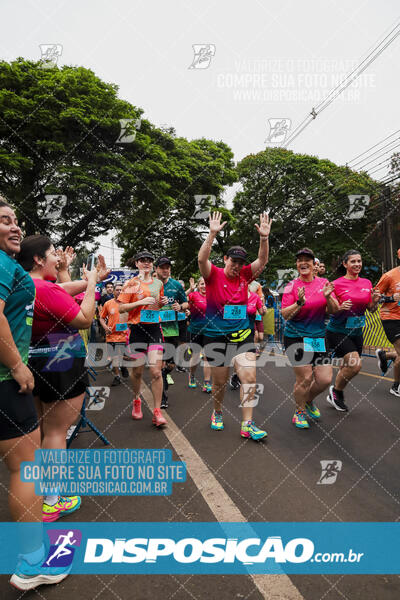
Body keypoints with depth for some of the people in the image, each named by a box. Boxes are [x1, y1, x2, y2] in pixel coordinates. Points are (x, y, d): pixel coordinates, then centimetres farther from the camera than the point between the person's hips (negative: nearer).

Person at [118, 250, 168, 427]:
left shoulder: (158, 283, 12)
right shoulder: (131, 283, 0)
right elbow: (121, 308, -4)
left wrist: (162, 303, 5)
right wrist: (141, 302, -15)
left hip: (155, 328, 2)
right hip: (137, 329, -2)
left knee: (156, 371, -6)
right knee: (137, 371, 8)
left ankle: (157, 412, 1)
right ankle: (136, 401, 36)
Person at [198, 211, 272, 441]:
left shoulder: (245, 276, 4)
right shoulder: (213, 275, -5)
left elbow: (263, 260, -4)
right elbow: (202, 259, -22)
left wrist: (264, 238, -17)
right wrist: (213, 234, -30)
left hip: (242, 334, 3)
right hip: (216, 335, -2)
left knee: (250, 377, -6)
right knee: (220, 381, 9)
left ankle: (247, 424, 4)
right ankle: (218, 413, 36)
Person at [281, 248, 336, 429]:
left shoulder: (323, 283, 4)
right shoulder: (291, 286, -5)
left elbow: (334, 311, 4)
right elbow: (285, 315, -10)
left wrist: (327, 297, -15)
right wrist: (299, 303, -26)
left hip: (319, 337, 4)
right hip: (295, 337, -3)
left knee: (325, 379, -1)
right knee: (305, 379, -5)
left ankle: (309, 401, 31)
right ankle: (299, 411, 22)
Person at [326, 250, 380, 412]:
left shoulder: (367, 283, 7)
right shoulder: (337, 284, -9)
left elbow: (370, 309, 12)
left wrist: (375, 300, -9)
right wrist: (340, 308, -27)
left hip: (356, 332, 6)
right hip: (338, 331, -6)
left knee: (348, 367, 11)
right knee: (355, 364, -19)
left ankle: (335, 395, 34)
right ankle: (336, 390, 7)